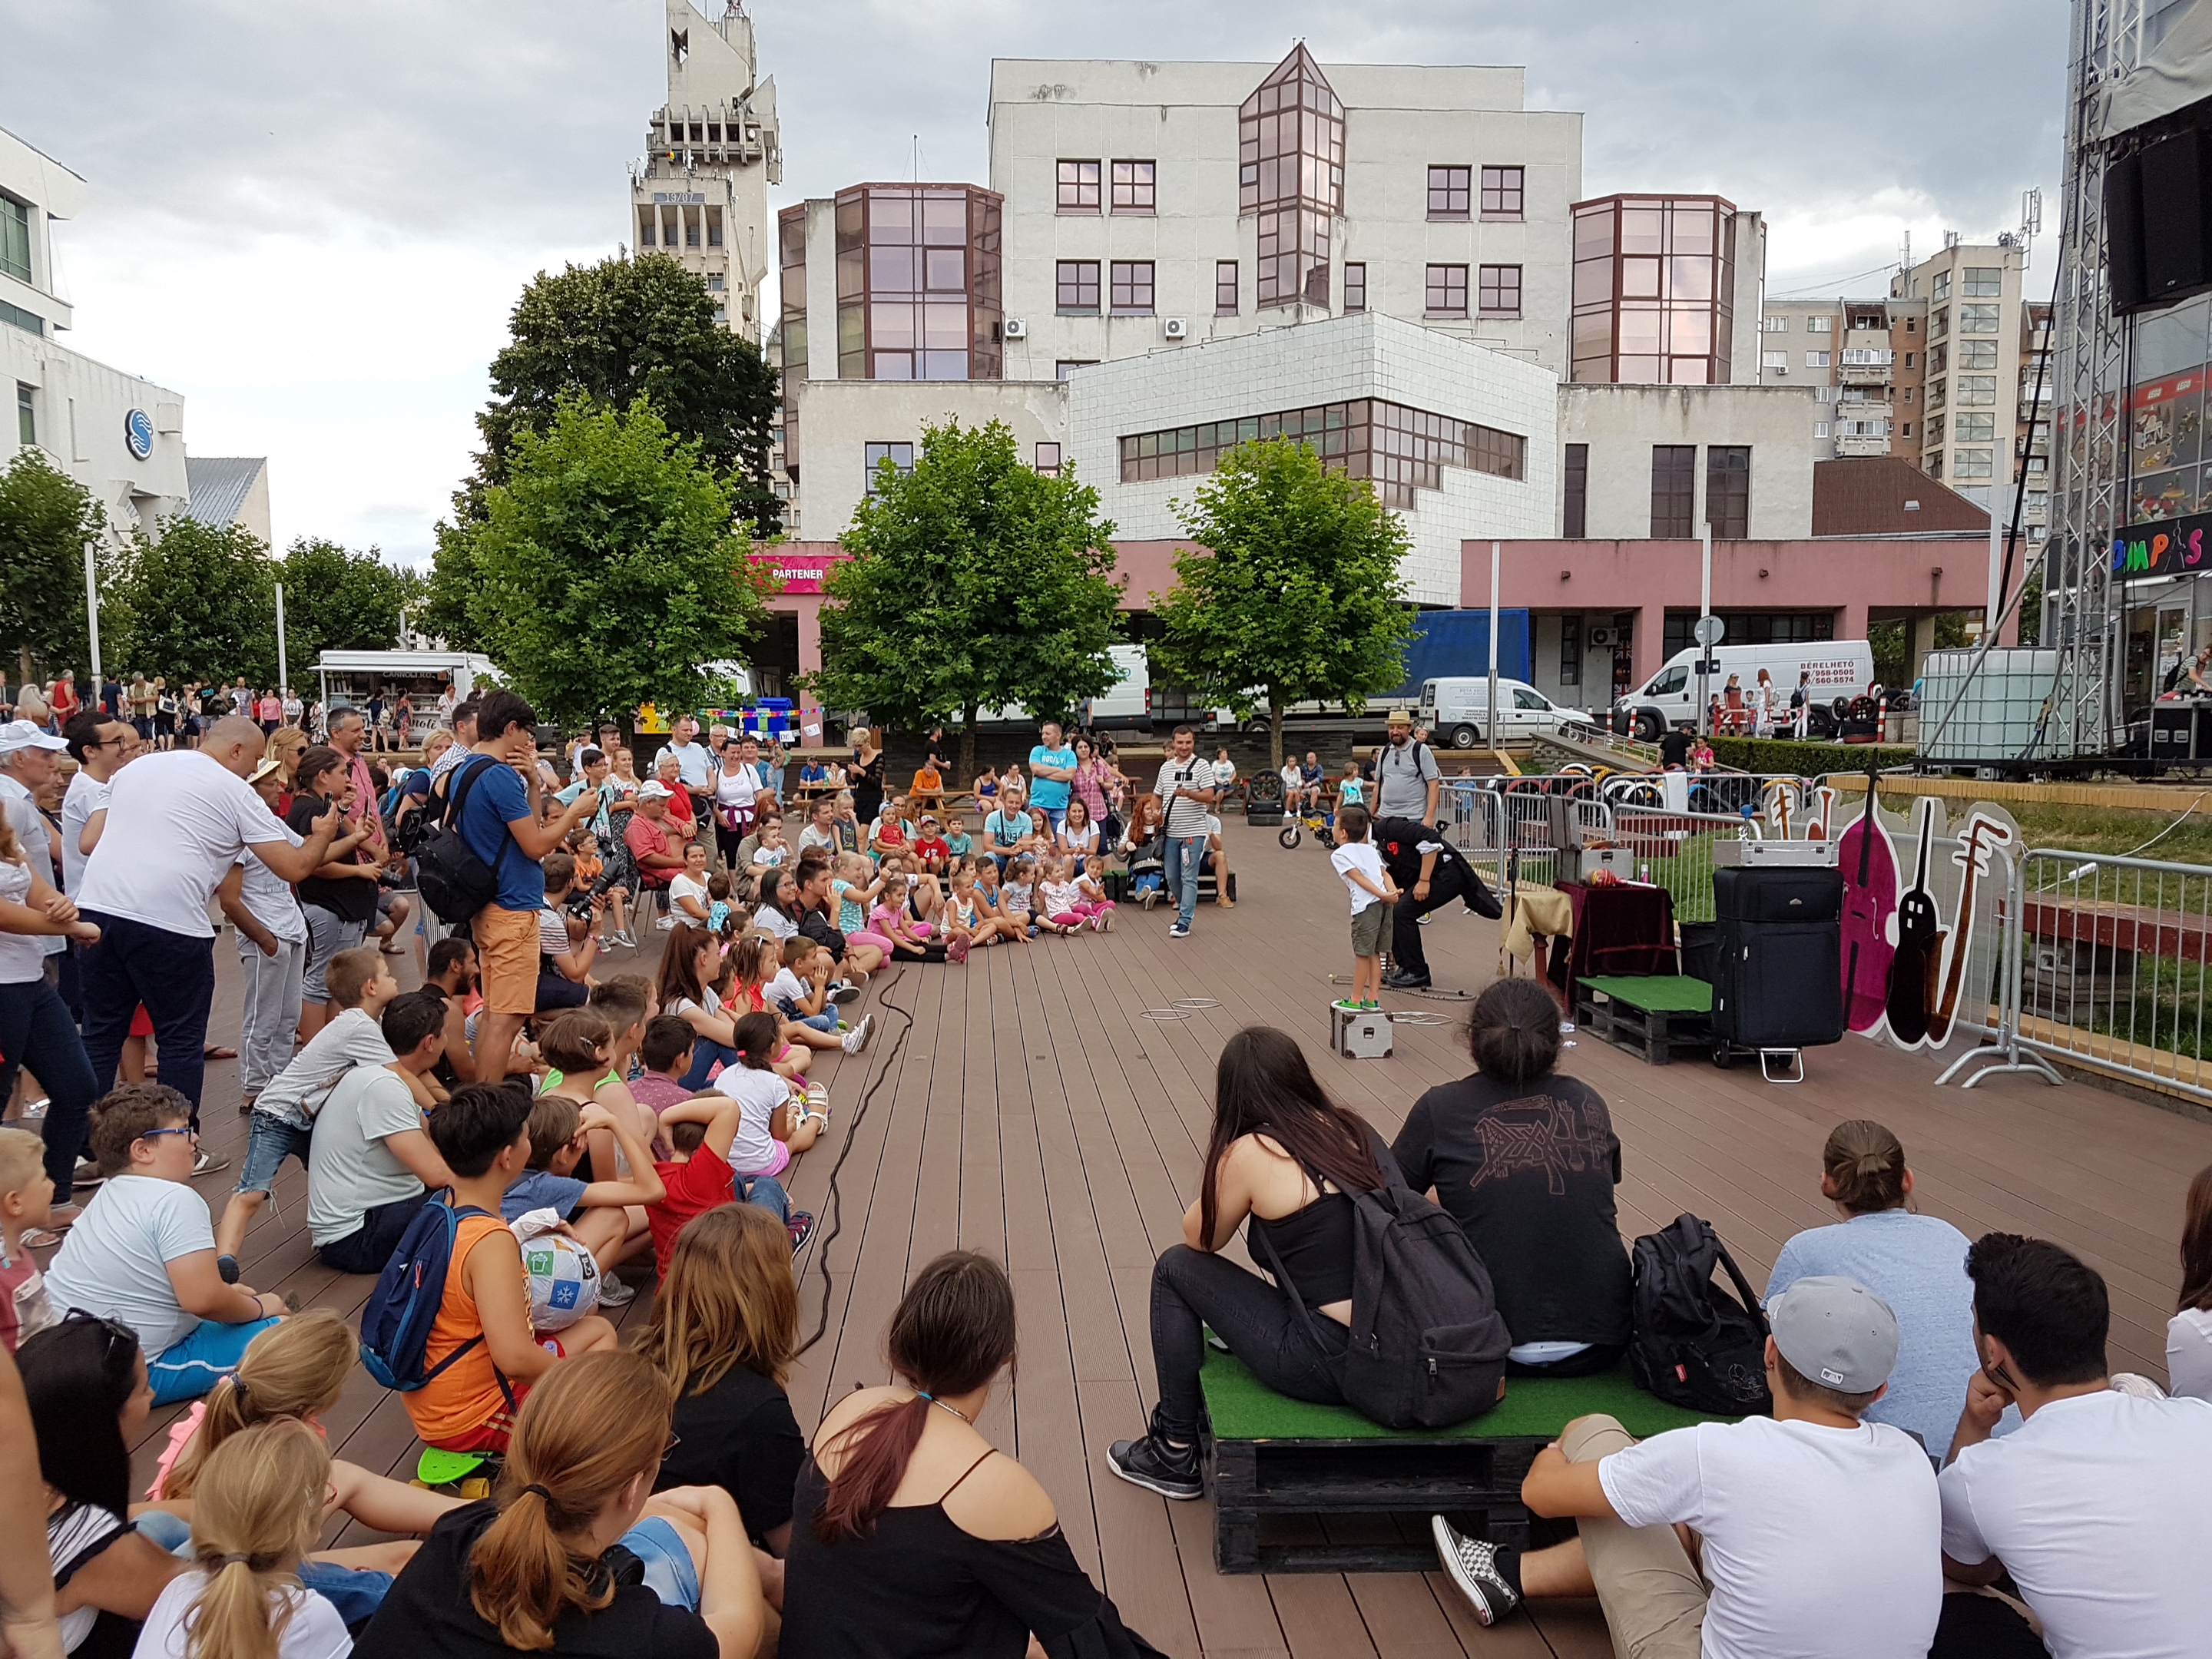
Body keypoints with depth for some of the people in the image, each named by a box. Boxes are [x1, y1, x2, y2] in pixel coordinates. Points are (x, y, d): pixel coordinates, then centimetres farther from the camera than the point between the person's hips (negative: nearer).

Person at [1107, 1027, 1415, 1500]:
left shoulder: (1250, 1154, -10)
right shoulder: (1353, 1129, 8)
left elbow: (1199, 1239, 6)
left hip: (1330, 1364, -7)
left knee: (1176, 1268, 10)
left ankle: (1175, 1454, 20)